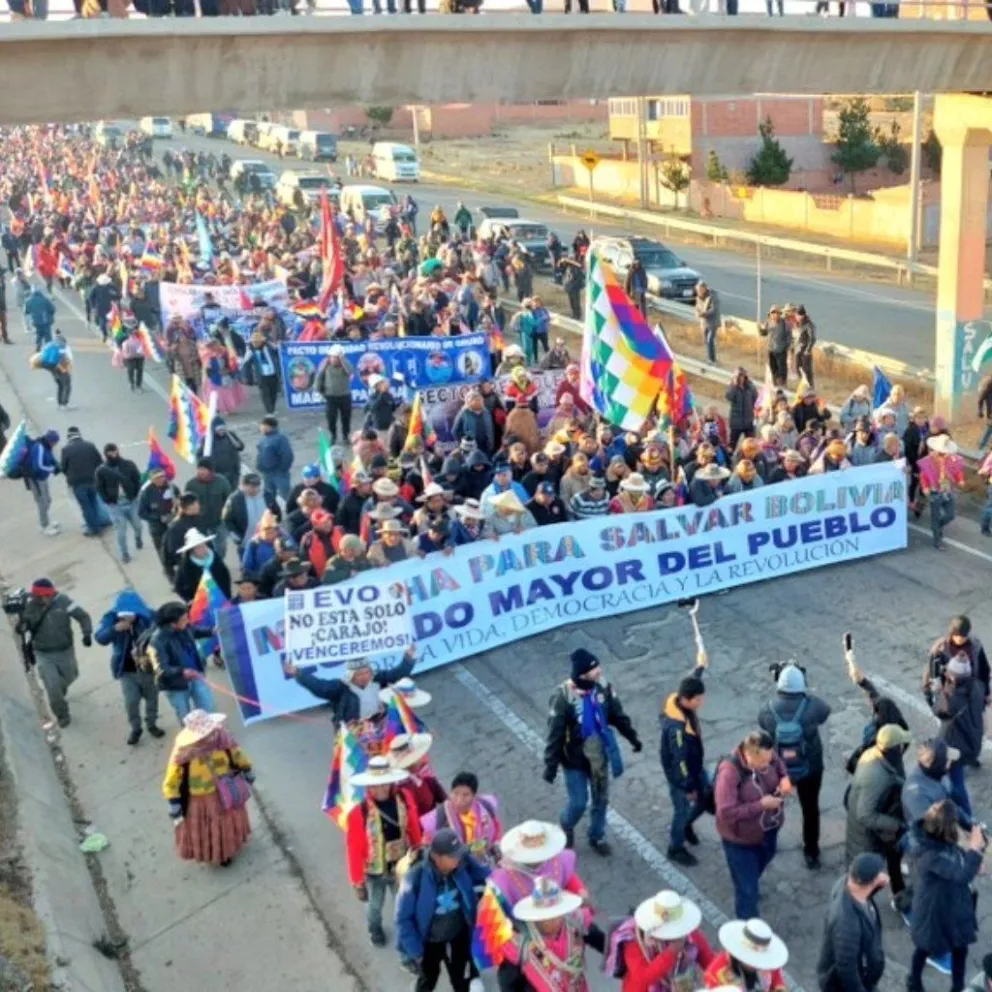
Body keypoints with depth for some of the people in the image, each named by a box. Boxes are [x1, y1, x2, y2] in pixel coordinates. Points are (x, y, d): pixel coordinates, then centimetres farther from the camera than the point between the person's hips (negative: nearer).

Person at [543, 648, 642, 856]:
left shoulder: (602, 686, -13)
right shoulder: (563, 696, -27)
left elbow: (617, 714, 5)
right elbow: (555, 733, -20)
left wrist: (632, 737, 13)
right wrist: (551, 765, -17)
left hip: (600, 756, 4)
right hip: (574, 759, -4)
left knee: (601, 799, 16)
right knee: (579, 802, 6)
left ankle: (597, 837, 40)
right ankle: (566, 827, 40)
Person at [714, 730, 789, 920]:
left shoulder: (766, 755, -20)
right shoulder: (729, 773, -38)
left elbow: (779, 764, 5)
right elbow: (726, 812, -36)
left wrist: (784, 778, -18)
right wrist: (760, 805, -34)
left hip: (769, 828, 7)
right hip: (741, 839, -7)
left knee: (762, 862, 36)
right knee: (747, 889, 5)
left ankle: (750, 887, 68)